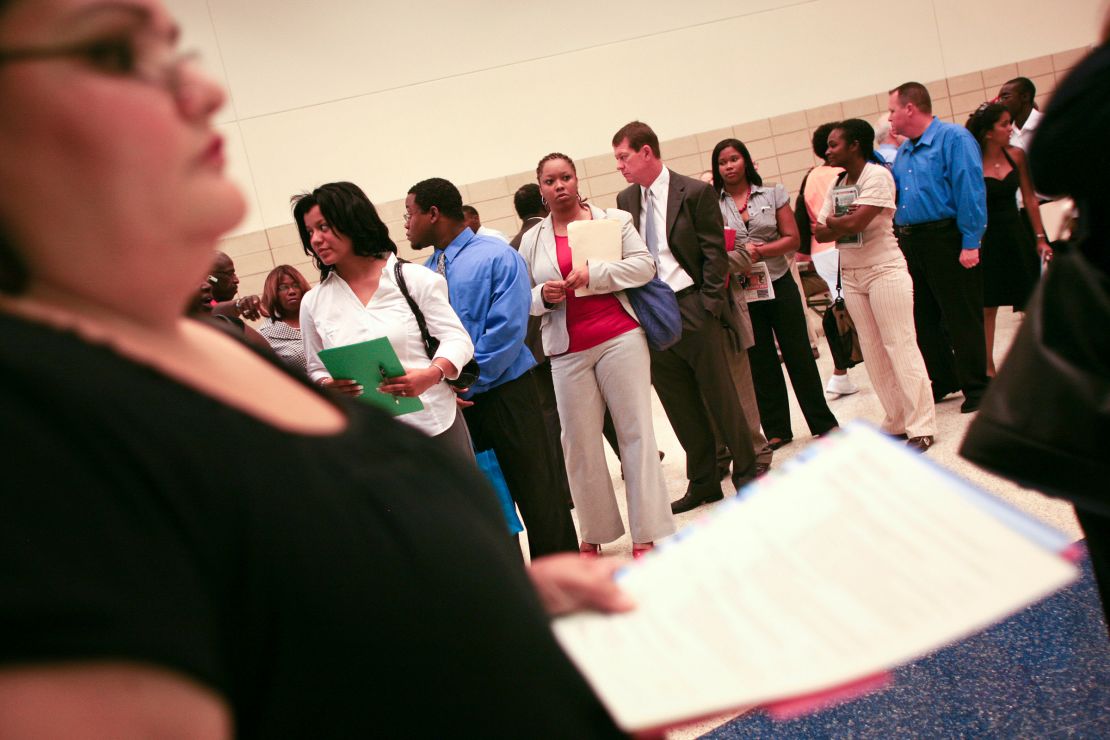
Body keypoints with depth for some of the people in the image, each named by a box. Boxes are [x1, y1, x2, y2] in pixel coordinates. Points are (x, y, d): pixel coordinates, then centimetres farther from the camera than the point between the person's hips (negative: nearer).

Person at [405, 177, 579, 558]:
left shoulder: (497, 257, -8)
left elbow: (507, 330, -16)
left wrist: (465, 383, -16)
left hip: (504, 392, -5)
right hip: (453, 400, 6)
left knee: (536, 490, 3)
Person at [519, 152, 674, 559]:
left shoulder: (614, 219, 6)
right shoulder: (532, 240, 11)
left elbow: (644, 265, -4)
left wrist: (593, 274, -14)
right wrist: (543, 295, -10)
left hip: (620, 338, -2)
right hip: (568, 351, 2)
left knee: (636, 431, -1)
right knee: (579, 441, 4)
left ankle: (646, 536, 4)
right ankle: (594, 535, 16)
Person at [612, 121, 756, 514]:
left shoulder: (694, 192, -5)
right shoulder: (625, 200, 9)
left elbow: (715, 253, -6)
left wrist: (708, 304, -12)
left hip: (693, 307, -5)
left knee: (719, 393, 4)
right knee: (680, 404, 10)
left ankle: (745, 473, 19)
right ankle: (703, 482, 22)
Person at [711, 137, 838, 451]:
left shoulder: (773, 195, 2)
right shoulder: (712, 204, 0)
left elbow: (792, 239, -2)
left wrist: (759, 251, -17)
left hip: (779, 284, 0)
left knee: (798, 353, 5)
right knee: (760, 361, 7)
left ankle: (823, 422, 17)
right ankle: (776, 429, 18)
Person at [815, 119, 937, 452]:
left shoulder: (877, 175, -11)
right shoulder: (837, 184, 11)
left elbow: (856, 222, -23)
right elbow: (820, 233, 3)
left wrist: (832, 221, -4)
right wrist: (843, 225, -15)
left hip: (884, 271, -8)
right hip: (851, 276, 8)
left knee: (900, 347, -6)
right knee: (872, 351, 9)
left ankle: (921, 427, -2)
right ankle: (896, 421, 17)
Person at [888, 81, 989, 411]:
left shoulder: (953, 138, -9)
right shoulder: (903, 151, 16)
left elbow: (970, 191, -15)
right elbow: (891, 193, 20)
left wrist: (970, 243, -20)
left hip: (946, 241, -8)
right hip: (910, 244, 8)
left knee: (962, 318, -1)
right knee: (924, 319, 14)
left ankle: (975, 387, 9)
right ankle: (942, 382, 27)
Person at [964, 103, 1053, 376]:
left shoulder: (1016, 155, 2)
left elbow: (1029, 198, 5)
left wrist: (1040, 237, 3)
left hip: (1016, 233, 4)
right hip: (987, 237, -4)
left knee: (1030, 302, 7)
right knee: (987, 307, 1)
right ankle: (988, 367, 11)